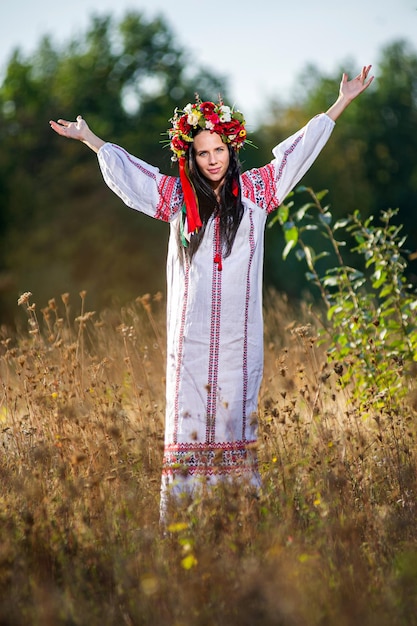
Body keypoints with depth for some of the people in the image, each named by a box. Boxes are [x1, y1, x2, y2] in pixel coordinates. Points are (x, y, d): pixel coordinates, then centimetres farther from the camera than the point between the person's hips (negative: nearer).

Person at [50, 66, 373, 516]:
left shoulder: (255, 190, 8)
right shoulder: (177, 195, 9)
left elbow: (297, 151, 14)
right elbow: (126, 169, 20)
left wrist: (343, 102, 17)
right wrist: (89, 139, 27)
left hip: (239, 330, 0)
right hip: (192, 329, 0)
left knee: (237, 412, -2)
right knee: (188, 410, -4)